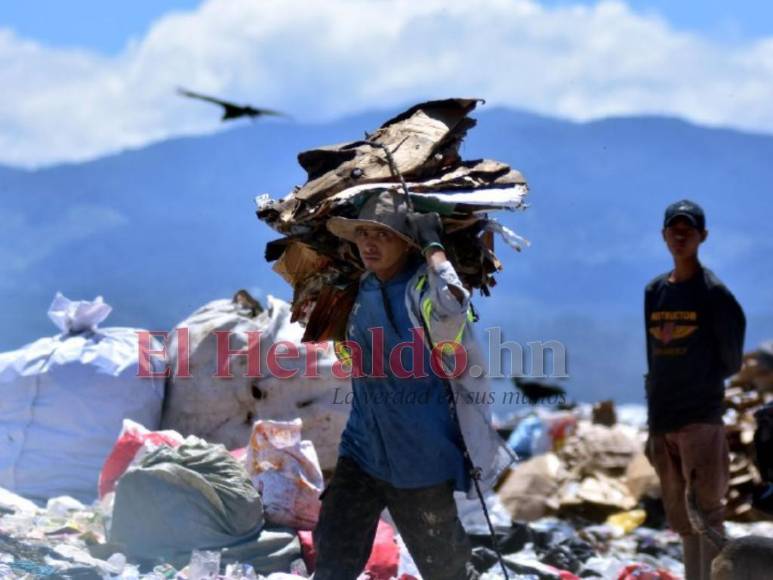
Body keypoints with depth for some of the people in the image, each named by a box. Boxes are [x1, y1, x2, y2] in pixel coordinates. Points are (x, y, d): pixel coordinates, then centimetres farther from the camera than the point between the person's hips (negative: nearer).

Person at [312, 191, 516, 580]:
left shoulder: (426, 288, -15)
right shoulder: (364, 288, 5)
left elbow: (452, 304, -40)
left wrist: (432, 246, -29)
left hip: (421, 457, -6)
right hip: (363, 450, 6)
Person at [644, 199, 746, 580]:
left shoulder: (713, 292, -5)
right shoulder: (654, 291, 13)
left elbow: (731, 360, -3)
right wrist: (653, 421, 15)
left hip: (701, 415, -6)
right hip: (662, 417, 7)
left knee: (704, 508, -9)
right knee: (681, 515, 11)